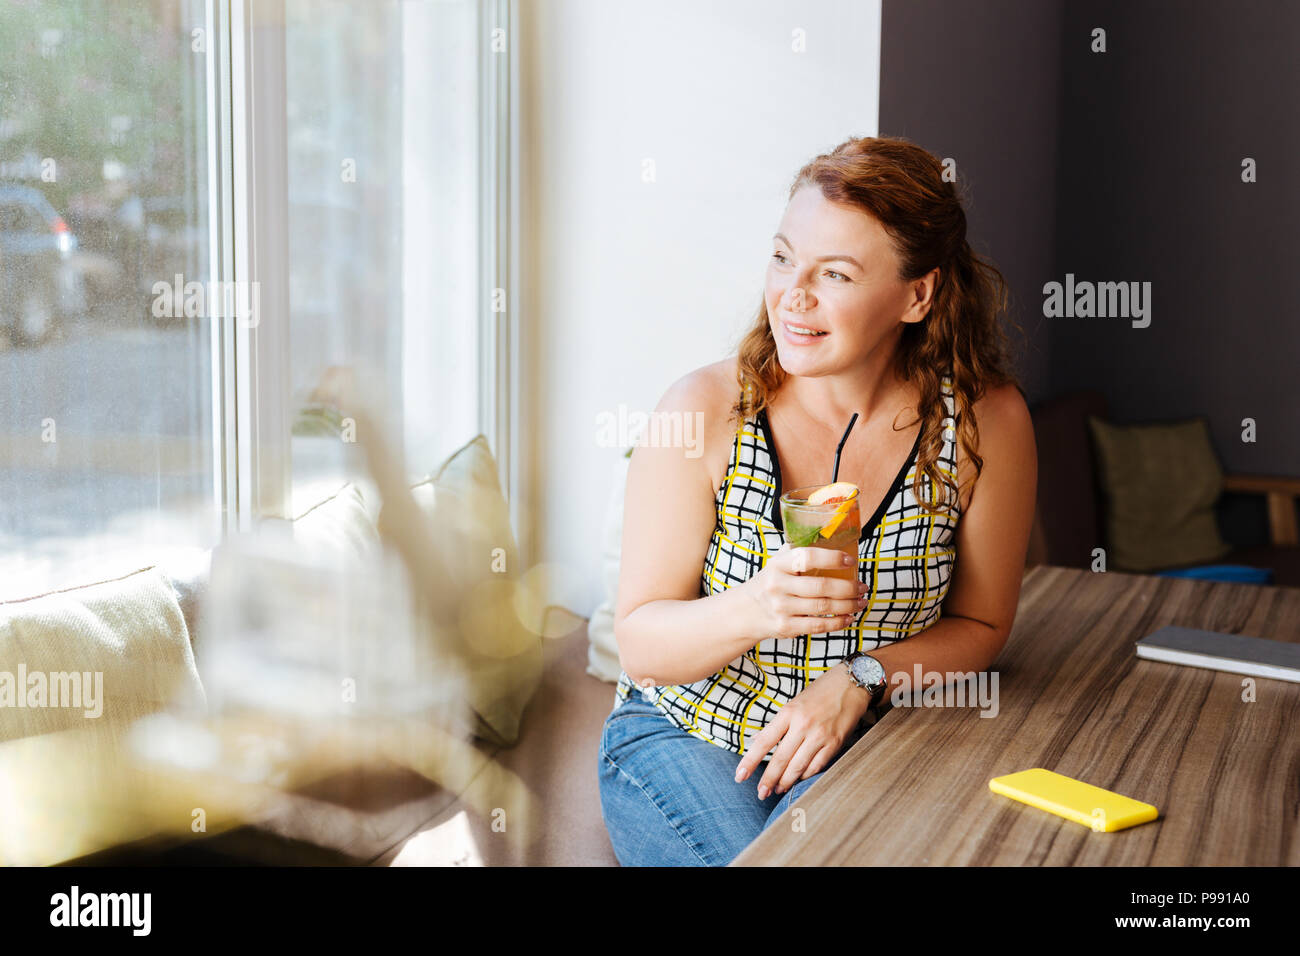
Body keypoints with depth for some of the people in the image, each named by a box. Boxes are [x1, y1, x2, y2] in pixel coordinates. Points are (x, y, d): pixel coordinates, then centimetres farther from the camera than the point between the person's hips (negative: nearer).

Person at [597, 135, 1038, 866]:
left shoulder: (986, 422, -11)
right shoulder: (706, 410, -16)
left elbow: (979, 626, 2)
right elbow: (641, 647, -12)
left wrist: (857, 681, -16)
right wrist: (753, 611, -33)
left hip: (856, 743, 1)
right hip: (682, 735, 0)